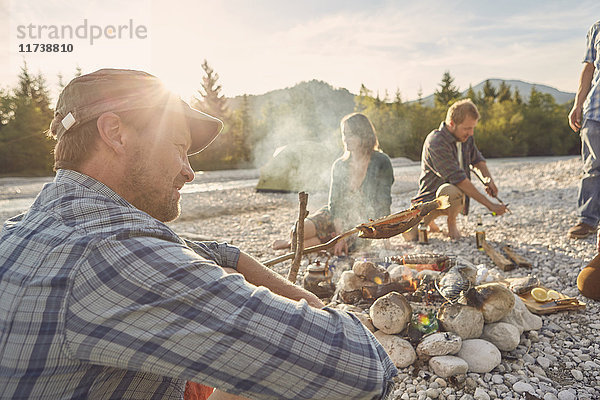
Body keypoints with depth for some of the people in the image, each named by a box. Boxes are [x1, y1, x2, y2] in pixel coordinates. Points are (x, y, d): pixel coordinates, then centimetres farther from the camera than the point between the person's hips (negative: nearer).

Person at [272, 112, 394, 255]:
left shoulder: (381, 163, -11)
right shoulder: (339, 165, 1)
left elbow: (383, 203, -12)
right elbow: (334, 202, -4)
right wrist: (340, 235, -19)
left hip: (366, 222, -4)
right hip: (338, 216, 4)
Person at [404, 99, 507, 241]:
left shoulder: (466, 137, 1)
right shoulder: (436, 143, -27)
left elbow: (477, 159, 22)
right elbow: (460, 180, -31)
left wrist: (489, 179, 0)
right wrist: (489, 205, -29)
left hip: (454, 199, 8)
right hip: (431, 198, -7)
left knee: (451, 191, -28)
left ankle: (452, 221, 4)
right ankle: (428, 218, 2)